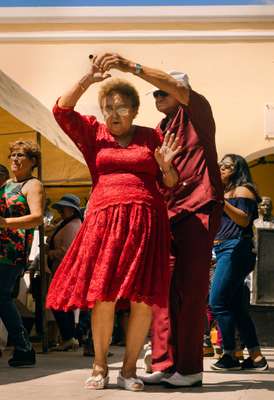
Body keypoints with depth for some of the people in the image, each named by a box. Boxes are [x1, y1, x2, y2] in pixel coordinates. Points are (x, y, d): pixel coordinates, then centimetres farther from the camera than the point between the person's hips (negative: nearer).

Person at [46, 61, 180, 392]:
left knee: (143, 299, -6)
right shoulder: (94, 134, 16)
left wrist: (165, 165, -6)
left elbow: (171, 184, 15)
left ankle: (129, 369, 7)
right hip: (105, 219, 0)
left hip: (146, 221, 0)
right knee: (103, 296, -8)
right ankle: (99, 366, 7)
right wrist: (88, 79, -3)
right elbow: (61, 111, 4)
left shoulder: (151, 137, 15)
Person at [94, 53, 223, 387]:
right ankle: (164, 363, 1)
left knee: (190, 289, -9)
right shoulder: (158, 133, 22)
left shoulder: (197, 112, 4)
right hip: (167, 213, 7)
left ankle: (190, 368, -6)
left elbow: (175, 86, -17)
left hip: (197, 208, -7)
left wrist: (131, 67, -27)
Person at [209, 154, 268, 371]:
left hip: (235, 249, -9)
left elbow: (244, 220, -16)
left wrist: (221, 202, -25)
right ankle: (256, 357, 7)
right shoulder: (225, 192, 24)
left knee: (218, 301, -15)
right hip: (223, 250, 9)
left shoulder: (243, 190, -2)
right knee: (237, 307, 6)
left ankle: (230, 355, -13)